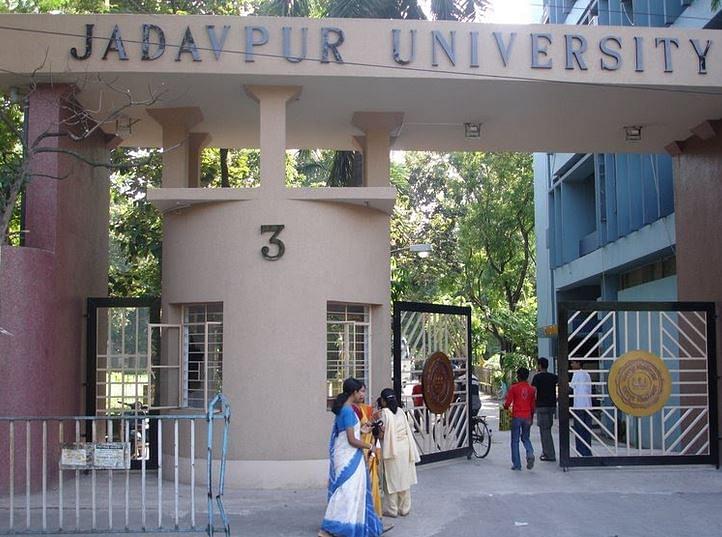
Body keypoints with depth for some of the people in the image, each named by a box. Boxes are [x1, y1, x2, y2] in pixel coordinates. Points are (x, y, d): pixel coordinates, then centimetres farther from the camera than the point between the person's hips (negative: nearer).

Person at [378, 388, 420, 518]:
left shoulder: (384, 413, -13)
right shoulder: (401, 411, 5)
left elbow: (381, 434, -14)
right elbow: (407, 430, 7)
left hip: (392, 450, -6)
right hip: (405, 447, 6)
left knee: (392, 479, 4)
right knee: (404, 478, 12)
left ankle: (392, 509, 9)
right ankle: (404, 508, 19)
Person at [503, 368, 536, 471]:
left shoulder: (513, 388, -7)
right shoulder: (531, 389, 4)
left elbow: (507, 403, -8)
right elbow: (532, 406, 10)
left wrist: (505, 407, 15)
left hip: (516, 417, -3)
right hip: (527, 417, 3)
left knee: (515, 440, 5)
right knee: (525, 438, 17)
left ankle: (516, 464, 5)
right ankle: (530, 454, -11)